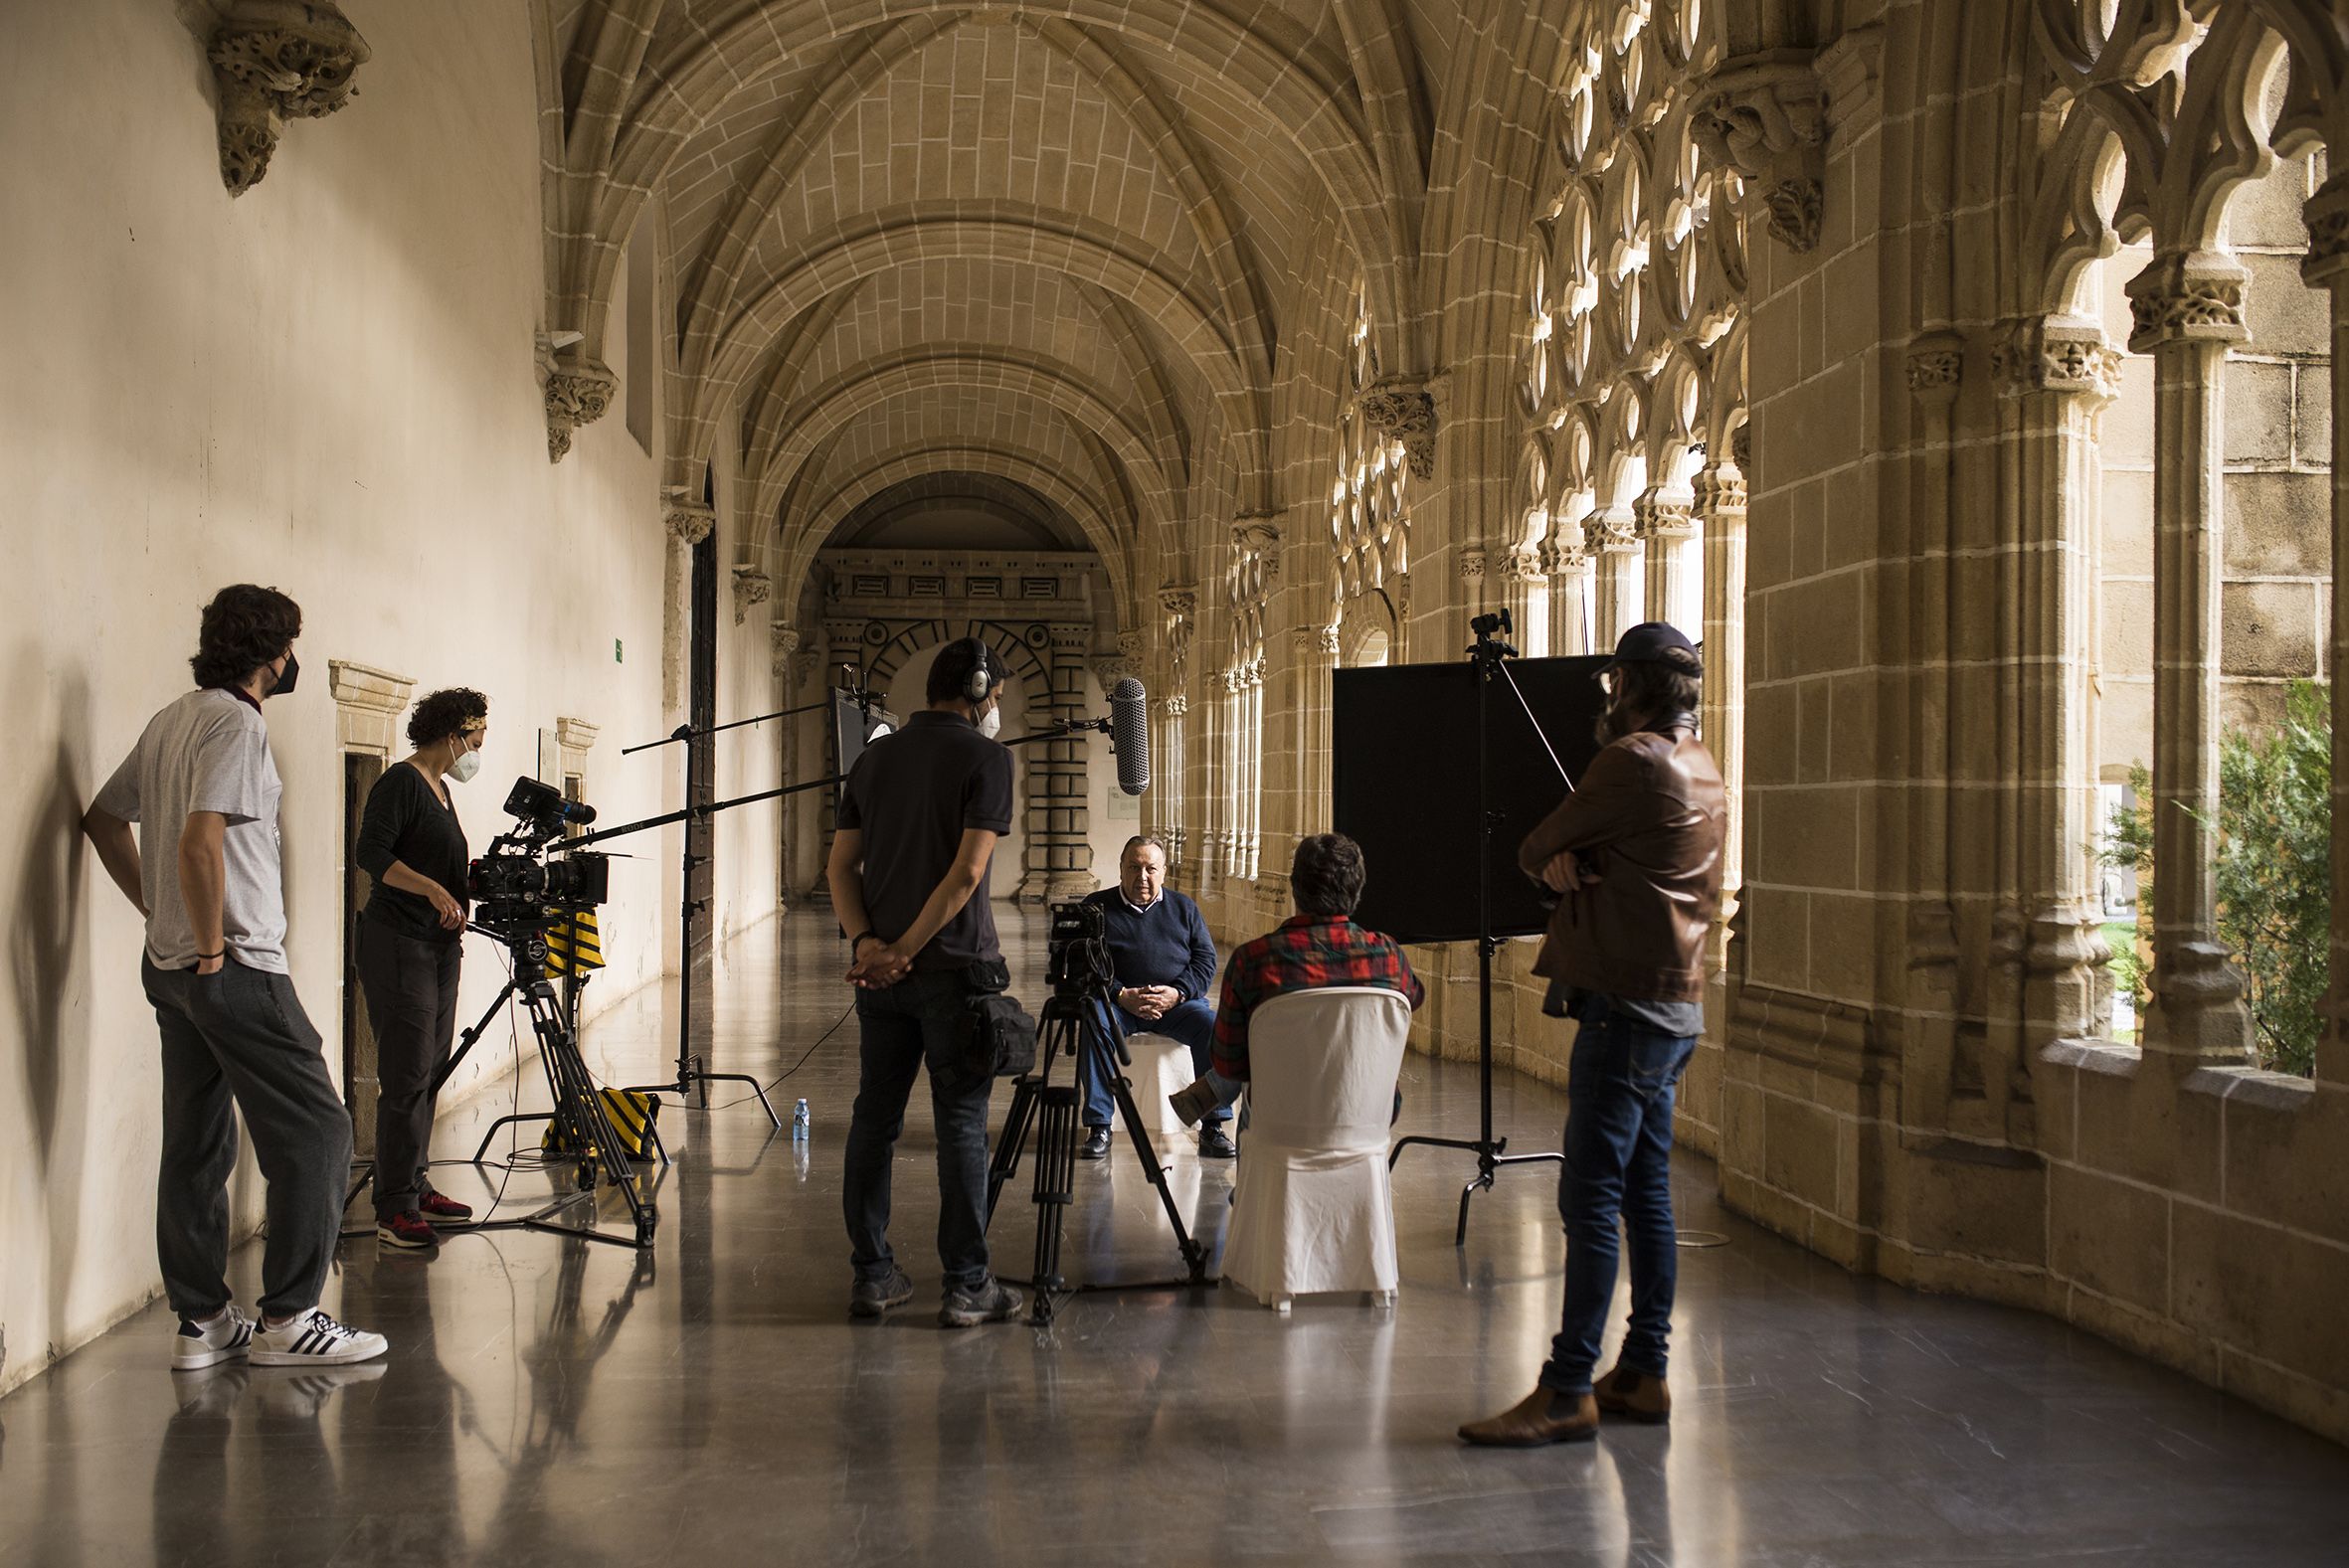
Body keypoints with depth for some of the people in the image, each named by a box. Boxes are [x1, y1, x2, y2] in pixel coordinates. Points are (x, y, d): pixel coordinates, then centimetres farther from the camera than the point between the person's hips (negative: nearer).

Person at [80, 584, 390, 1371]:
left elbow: (104, 819, 22)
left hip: (171, 967, 10)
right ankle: (288, 1317, -1)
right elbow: (200, 840, -25)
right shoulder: (236, 722, -14)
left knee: (196, 1146, 12)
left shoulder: (172, 720, 15)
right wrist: (211, 945, -17)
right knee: (315, 1134, -3)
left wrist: (159, 913, 19)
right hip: (237, 969, -10)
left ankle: (202, 1323, 17)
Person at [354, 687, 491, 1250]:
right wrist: (432, 889, -28)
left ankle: (415, 1189, 20)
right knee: (407, 1077, -10)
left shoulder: (440, 788, 18)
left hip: (439, 947, 9)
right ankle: (394, 1210, -7)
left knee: (429, 1073, 12)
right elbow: (371, 854, -21)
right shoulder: (400, 782, -10)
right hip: (397, 945, -9)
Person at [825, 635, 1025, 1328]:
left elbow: (841, 867, 7)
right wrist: (905, 950, -11)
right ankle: (968, 1286, 3)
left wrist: (867, 942, -4)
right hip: (952, 968, -5)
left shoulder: (873, 758, 12)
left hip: (879, 971, 6)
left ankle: (872, 1275, 15)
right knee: (962, 1123, 0)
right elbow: (967, 871, -15)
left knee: (874, 1118, 11)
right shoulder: (985, 757, -6)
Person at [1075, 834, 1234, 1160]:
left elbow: (1206, 959, 9)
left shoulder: (1183, 908, 16)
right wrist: (1122, 995, -16)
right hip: (1118, 1001, -1)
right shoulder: (1097, 907, 9)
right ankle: (1098, 1128, -26)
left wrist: (1178, 993, -11)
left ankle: (1214, 1127, -18)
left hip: (1178, 1001, 1)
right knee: (1094, 1024, -34)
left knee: (1214, 1026, -27)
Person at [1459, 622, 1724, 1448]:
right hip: (1675, 1005, 10)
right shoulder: (1700, 767, 16)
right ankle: (1642, 1372, 18)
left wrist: (1551, 854, 11)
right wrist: (1568, 863, -6)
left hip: (1627, 1007, -10)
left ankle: (1567, 1391, -5)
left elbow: (1534, 851, -7)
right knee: (1646, 1193, 12)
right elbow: (1564, 854, 13)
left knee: (1590, 1199, -8)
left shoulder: (1634, 762, -15)